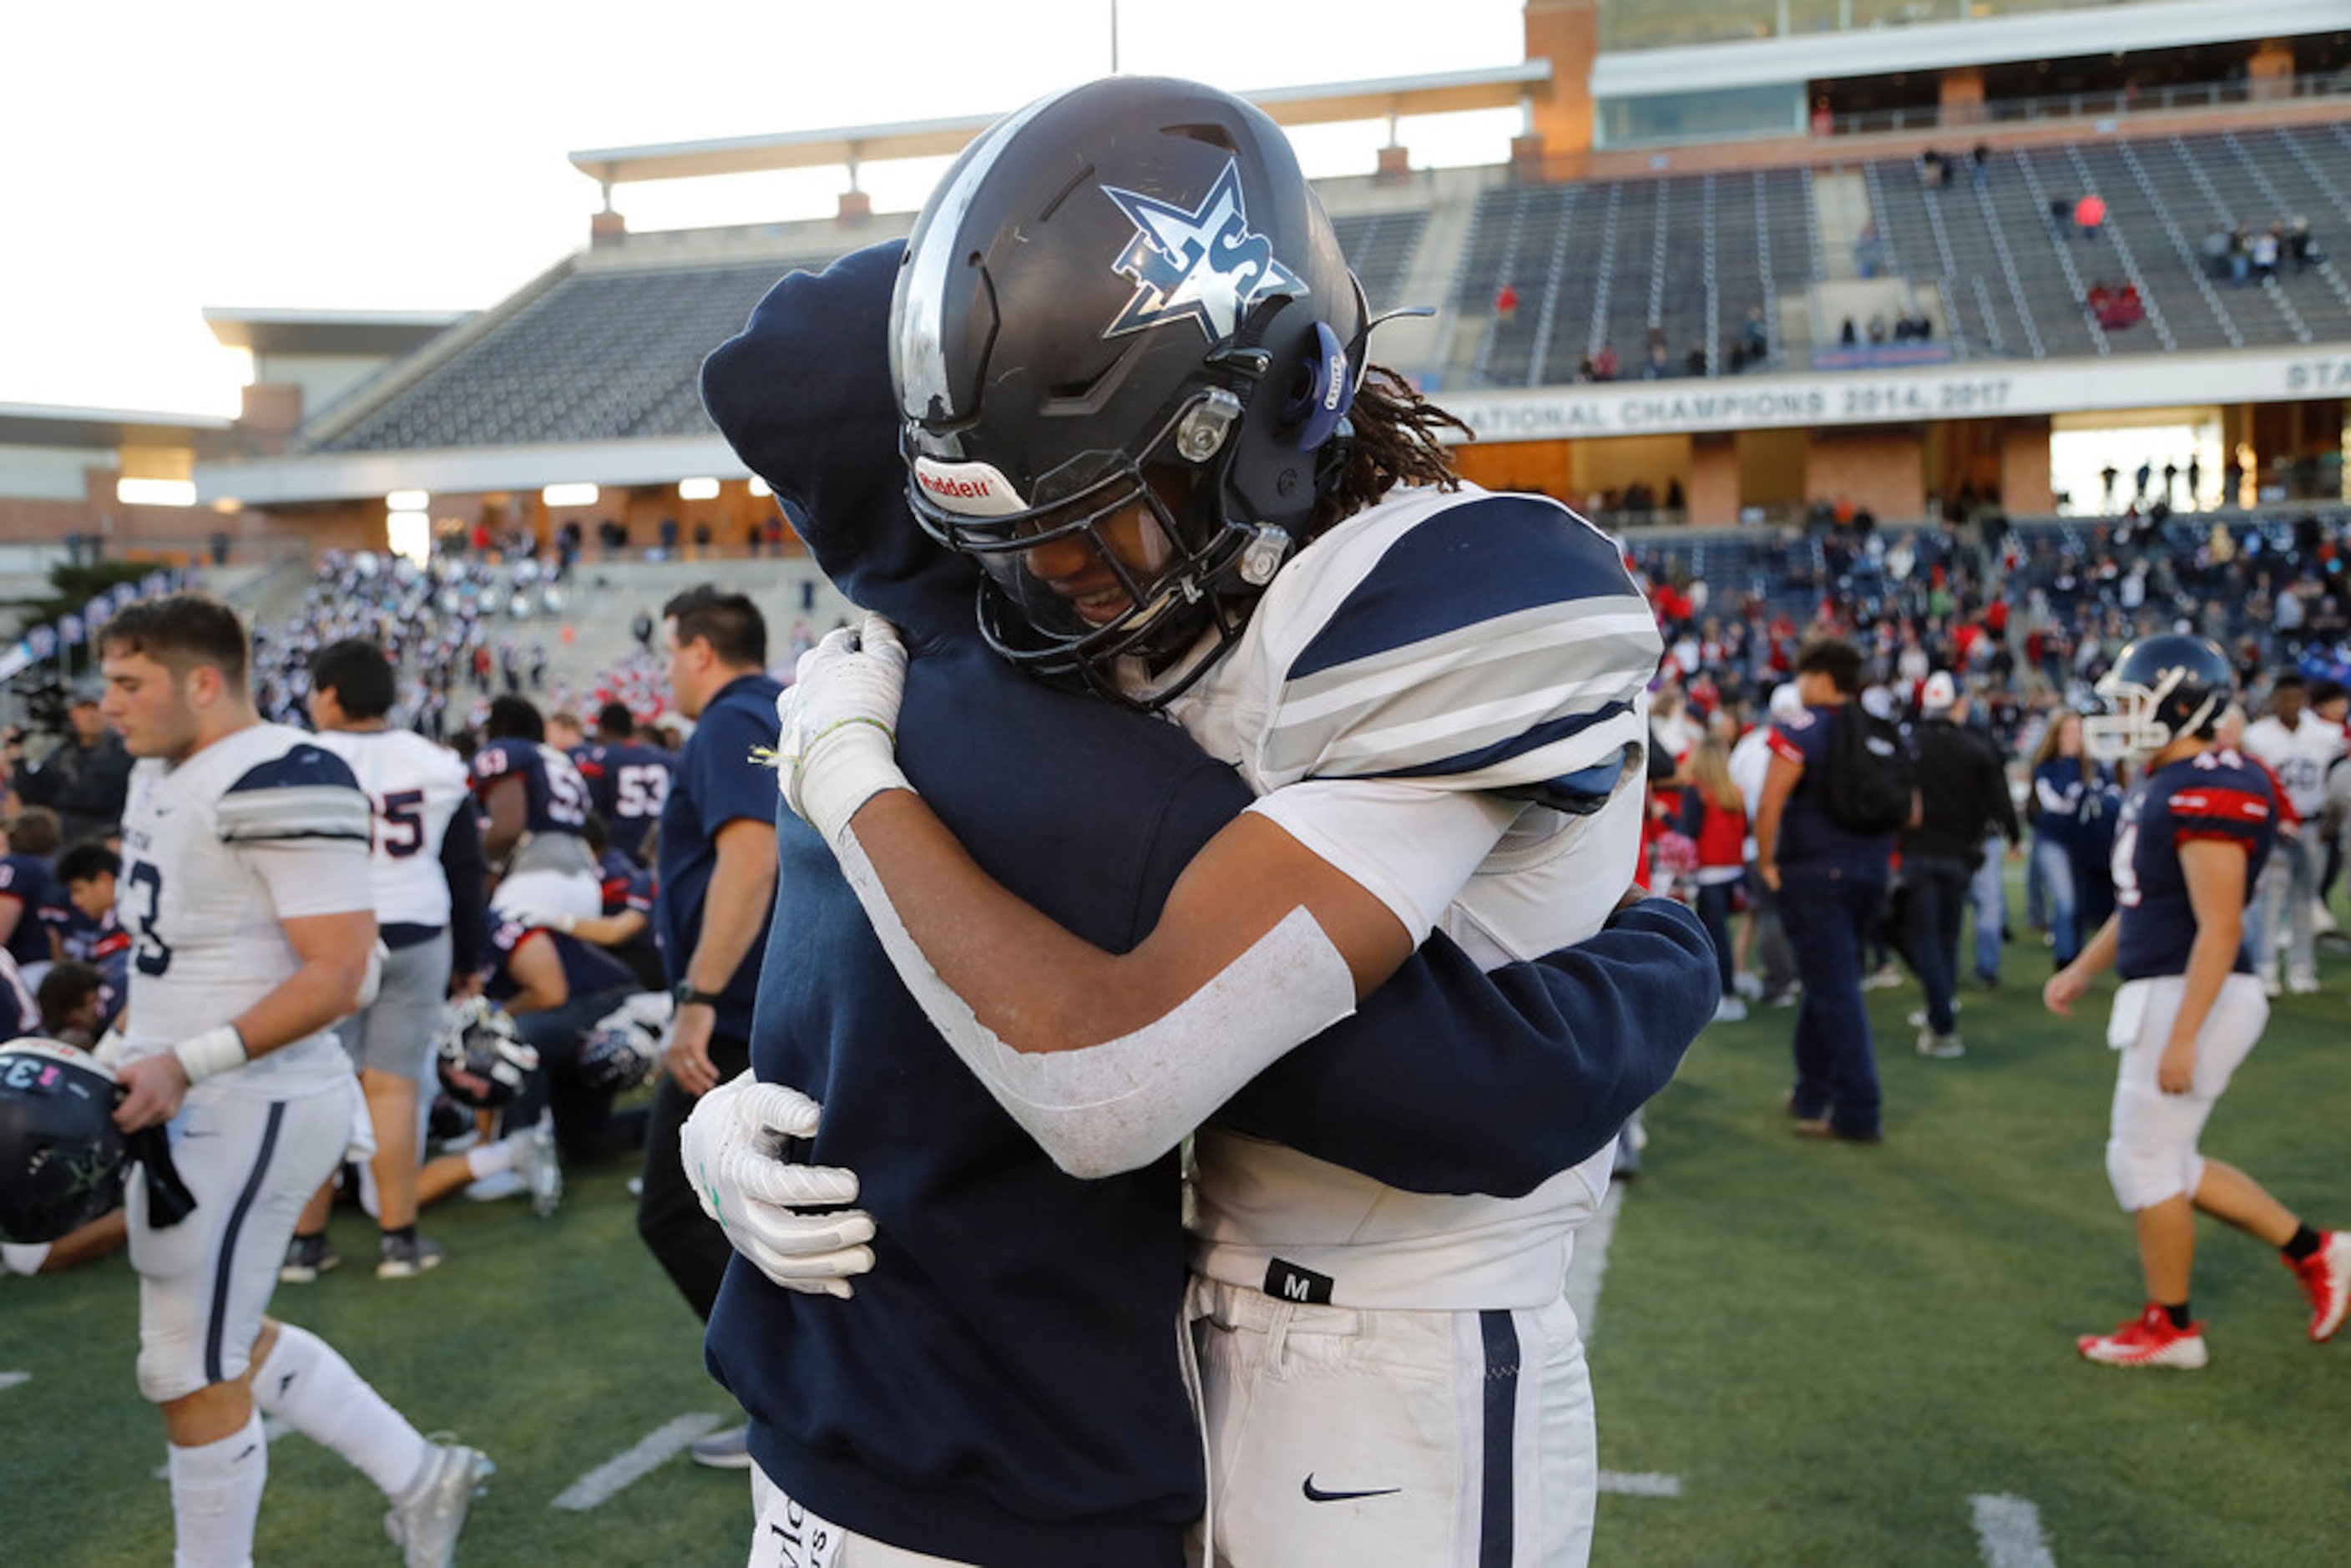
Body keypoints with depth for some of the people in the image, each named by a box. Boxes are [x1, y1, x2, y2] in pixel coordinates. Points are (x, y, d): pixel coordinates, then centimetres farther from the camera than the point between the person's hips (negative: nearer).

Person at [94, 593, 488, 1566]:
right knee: (229, 1339, 21)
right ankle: (419, 1478, 34)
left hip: (247, 1111, -10)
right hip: (185, 1106, 10)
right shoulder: (161, 774, 10)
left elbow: (336, 975, -24)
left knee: (192, 1373, 4)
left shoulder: (280, 781, -21)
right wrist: (129, 1050, 13)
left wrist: (189, 1065, -27)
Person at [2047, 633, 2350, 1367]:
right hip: (2162, 994, 10)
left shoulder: (2209, 791, -19)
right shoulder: (2162, 783, 12)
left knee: (2144, 1161, 1)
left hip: (2192, 998, -10)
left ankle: (2169, 1328, 15)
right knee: (2167, 1163, 17)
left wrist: (2182, 1036, -23)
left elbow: (2220, 928, -23)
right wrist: (2083, 970, 24)